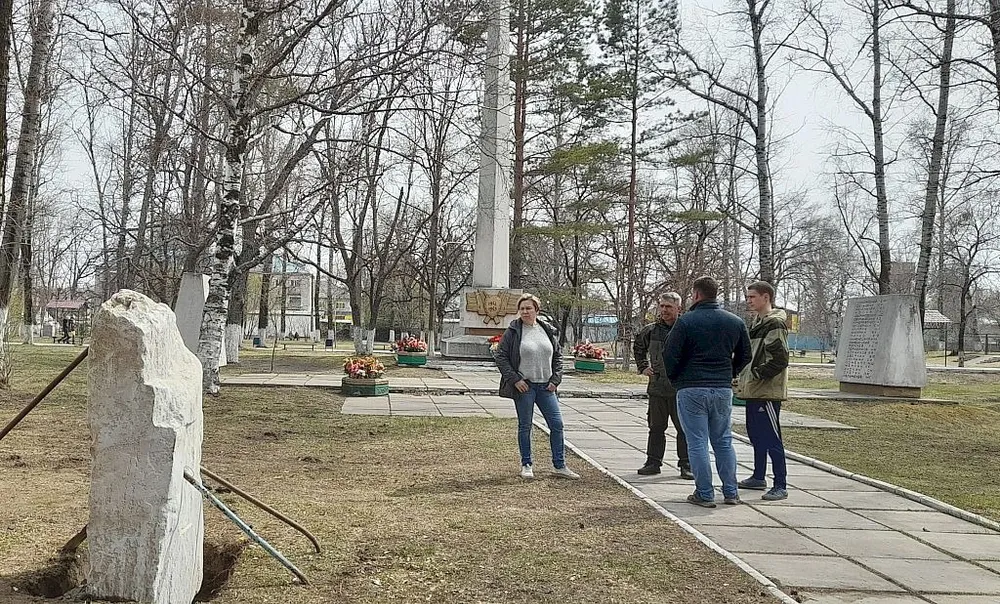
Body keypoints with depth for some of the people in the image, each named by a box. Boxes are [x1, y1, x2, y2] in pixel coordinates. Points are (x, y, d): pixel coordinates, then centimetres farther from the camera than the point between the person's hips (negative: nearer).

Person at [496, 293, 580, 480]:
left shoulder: (547, 331, 9)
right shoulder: (513, 332, -3)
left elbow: (557, 357, 16)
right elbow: (501, 357, -4)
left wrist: (555, 379, 4)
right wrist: (515, 379, -12)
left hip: (546, 387, 4)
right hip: (524, 386, -4)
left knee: (557, 424, 1)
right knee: (525, 426, 5)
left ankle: (560, 466, 11)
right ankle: (526, 465, 18)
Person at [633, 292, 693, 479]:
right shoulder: (651, 330, 6)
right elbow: (638, 347, 26)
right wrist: (643, 367, 16)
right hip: (657, 387, 4)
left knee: (684, 428, 3)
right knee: (656, 427, 11)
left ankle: (686, 465, 11)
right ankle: (653, 462, 20)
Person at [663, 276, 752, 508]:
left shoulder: (686, 321, -9)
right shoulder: (735, 322, 6)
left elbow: (669, 356, -8)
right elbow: (745, 356, 13)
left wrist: (675, 379, 9)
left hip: (691, 390, -4)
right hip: (723, 389, 4)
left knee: (697, 443, 2)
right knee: (724, 442, 14)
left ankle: (705, 494, 3)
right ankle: (731, 492, 16)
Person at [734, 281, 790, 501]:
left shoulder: (775, 324, -14)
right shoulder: (756, 322, 17)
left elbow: (780, 359, -20)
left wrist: (757, 374, -17)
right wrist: (743, 378, 15)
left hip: (767, 392, -10)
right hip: (753, 391, 10)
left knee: (771, 438, -8)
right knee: (755, 434, 18)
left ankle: (780, 486, -4)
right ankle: (758, 477, 30)